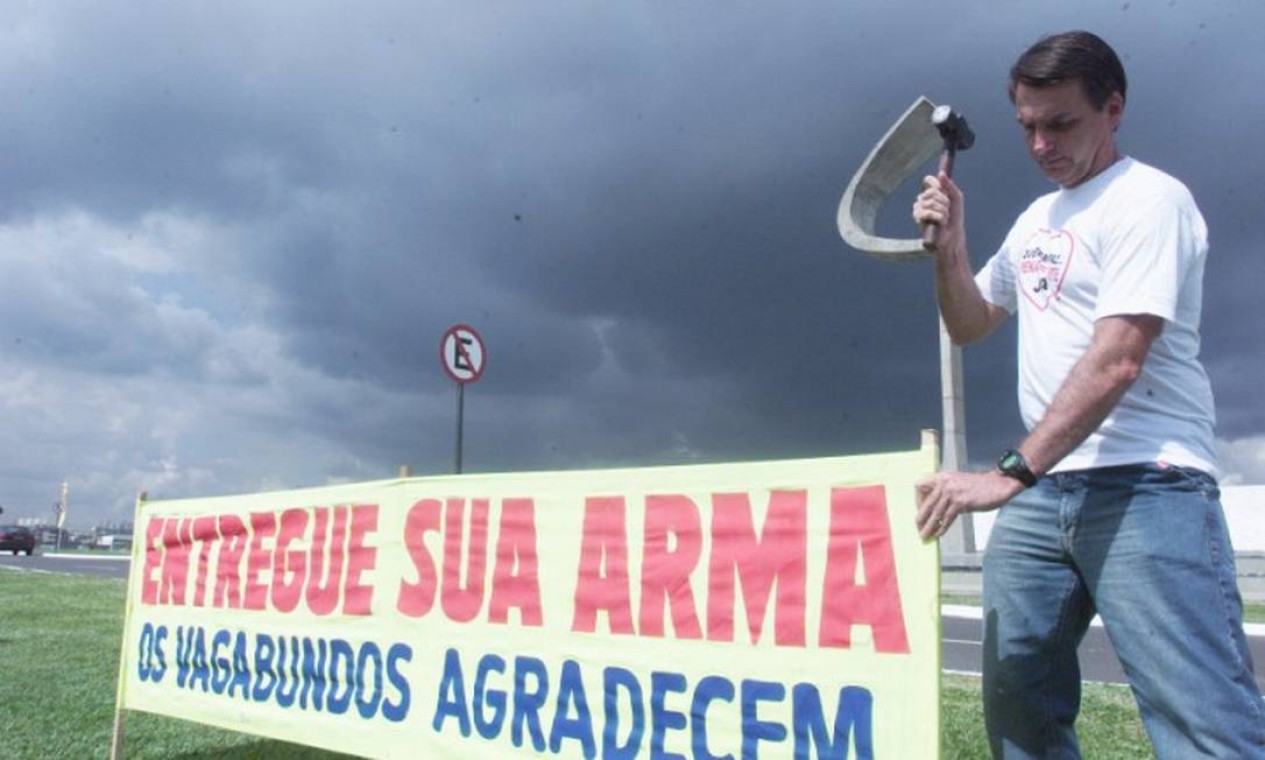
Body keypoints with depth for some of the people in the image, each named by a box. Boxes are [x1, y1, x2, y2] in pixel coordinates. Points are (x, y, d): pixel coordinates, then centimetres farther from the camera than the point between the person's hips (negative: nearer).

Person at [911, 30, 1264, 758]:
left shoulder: (1150, 198, -7)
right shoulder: (1034, 221, 19)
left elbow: (1117, 363, -18)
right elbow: (969, 325, 28)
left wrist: (1008, 474, -24)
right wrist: (950, 245, 10)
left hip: (1146, 486, -7)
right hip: (1041, 490, 8)